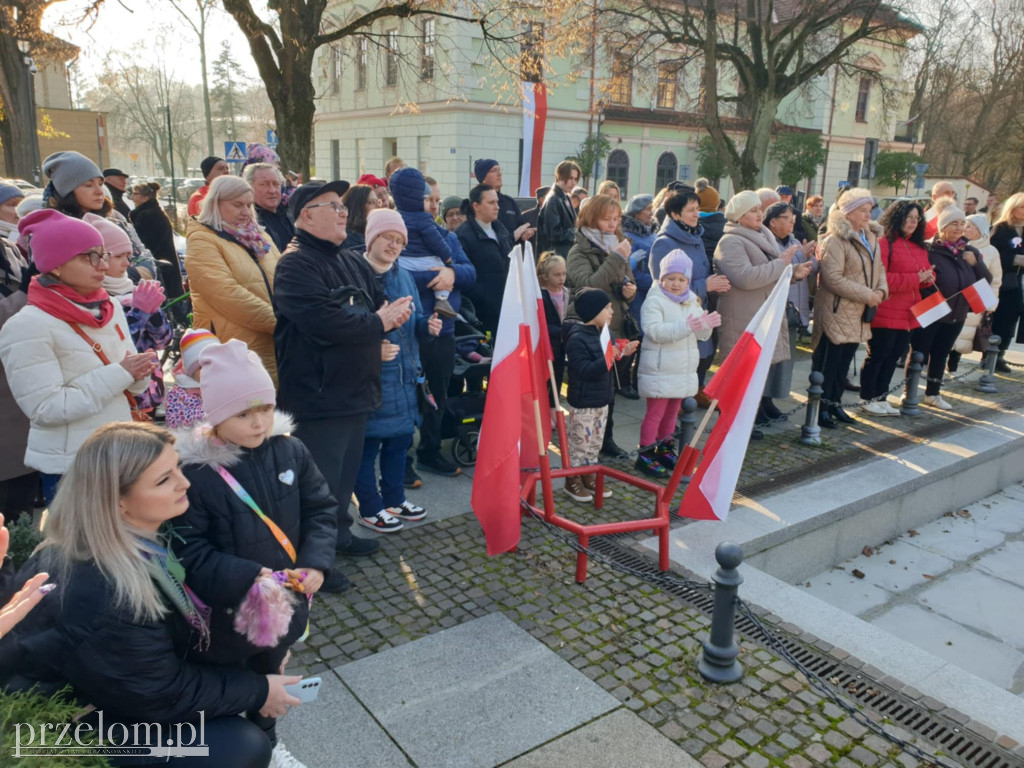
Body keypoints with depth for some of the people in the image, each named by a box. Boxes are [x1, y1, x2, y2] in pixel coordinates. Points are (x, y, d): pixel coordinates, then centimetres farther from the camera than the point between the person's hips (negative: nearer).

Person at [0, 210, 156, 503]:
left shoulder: (111, 308, 5)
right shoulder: (27, 326, -14)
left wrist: (138, 374, -11)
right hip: (71, 469, -6)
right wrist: (119, 373, -20)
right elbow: (45, 408, -19)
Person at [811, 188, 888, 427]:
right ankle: (821, 407, 6)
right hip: (836, 313, -8)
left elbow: (879, 269, 18)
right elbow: (833, 278, -22)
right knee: (828, 362, -2)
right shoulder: (835, 241, -14)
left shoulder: (870, 238, 13)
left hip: (859, 314, 8)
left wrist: (881, 290, -3)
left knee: (844, 362, 14)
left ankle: (835, 403, 25)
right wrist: (867, 295, -19)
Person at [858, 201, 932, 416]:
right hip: (885, 313, -8)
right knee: (877, 355, 0)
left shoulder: (919, 247, 15)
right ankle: (867, 399, 11)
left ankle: (881, 397, 23)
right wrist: (915, 278, -18)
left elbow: (928, 273, 20)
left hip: (908, 314, 8)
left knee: (894, 356, 13)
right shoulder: (884, 243, -10)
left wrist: (927, 277, -4)